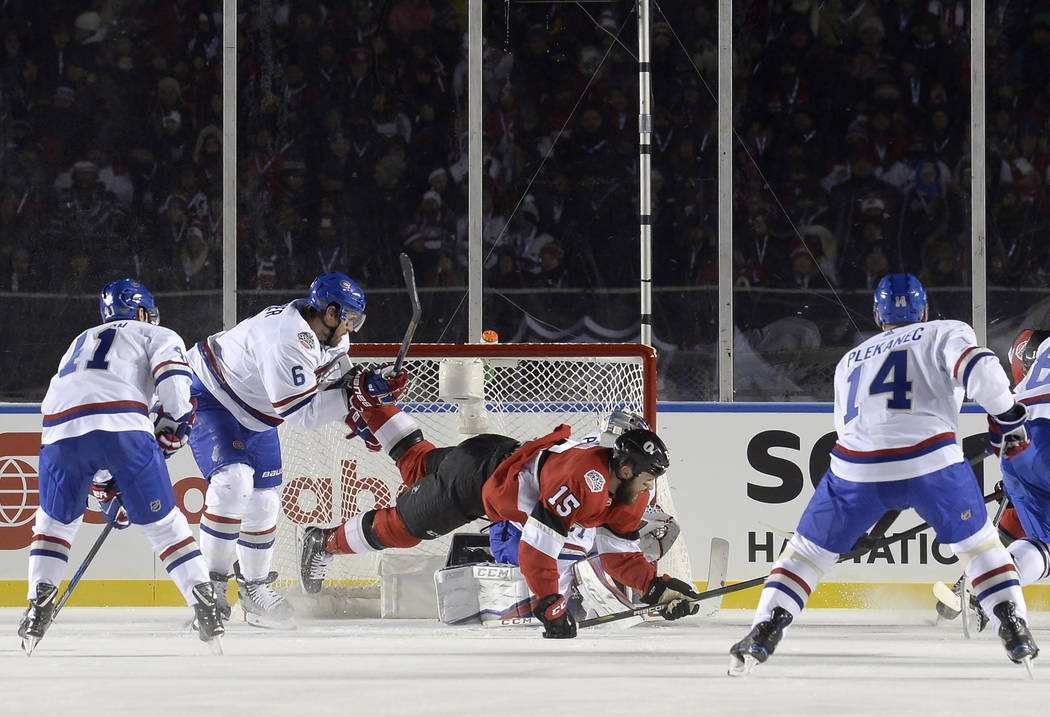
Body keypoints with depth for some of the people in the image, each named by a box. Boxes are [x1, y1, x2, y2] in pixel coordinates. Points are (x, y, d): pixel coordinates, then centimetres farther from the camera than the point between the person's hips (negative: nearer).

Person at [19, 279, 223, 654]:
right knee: (164, 522, 7)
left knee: (55, 521, 25)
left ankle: (38, 609, 13)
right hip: (123, 427, -3)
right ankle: (206, 609, 0)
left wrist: (106, 489, 42)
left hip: (60, 431, 3)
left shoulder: (79, 344, 42)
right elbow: (172, 375, 1)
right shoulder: (157, 336, 27)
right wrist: (170, 427, 5)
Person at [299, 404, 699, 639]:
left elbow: (620, 556, -5)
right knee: (401, 526, 9)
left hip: (504, 456, 8)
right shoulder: (581, 478, -41)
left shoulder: (630, 496, -12)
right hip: (473, 475, -8)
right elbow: (535, 545, -42)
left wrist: (656, 587, -20)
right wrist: (551, 607, -40)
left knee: (420, 466, 31)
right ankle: (325, 543, 29)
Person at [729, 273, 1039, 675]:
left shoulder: (850, 361, 31)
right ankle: (1015, 631, 8)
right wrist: (1007, 418, 7)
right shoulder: (946, 334, 17)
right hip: (930, 459, -2)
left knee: (810, 549, 17)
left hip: (857, 463, 2)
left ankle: (763, 633, 4)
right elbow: (981, 371, -3)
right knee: (978, 542, 19)